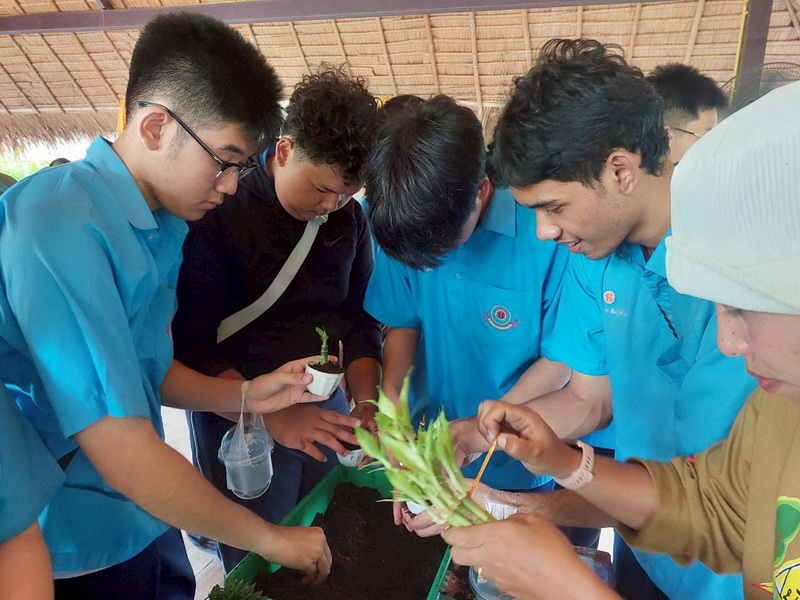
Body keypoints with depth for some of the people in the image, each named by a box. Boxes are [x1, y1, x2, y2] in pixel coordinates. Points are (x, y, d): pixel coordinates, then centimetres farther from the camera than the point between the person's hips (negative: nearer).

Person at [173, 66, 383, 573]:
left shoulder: (349, 215, 0)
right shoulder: (219, 213, -16)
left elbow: (360, 320, 5)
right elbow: (194, 347, -17)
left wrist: (366, 404, -8)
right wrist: (272, 416, -25)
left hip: (325, 411, 5)